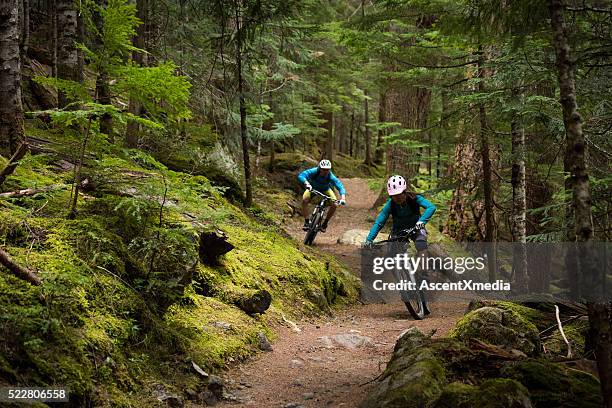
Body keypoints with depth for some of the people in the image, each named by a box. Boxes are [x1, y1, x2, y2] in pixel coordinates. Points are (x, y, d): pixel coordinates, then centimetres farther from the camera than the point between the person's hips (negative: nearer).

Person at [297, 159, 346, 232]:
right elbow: (300, 176, -46)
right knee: (304, 201, -29)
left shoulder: (331, 177, -34)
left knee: (334, 204, -21)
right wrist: (307, 184, -65)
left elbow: (340, 187, -37)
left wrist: (343, 198, -55)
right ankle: (307, 221, -11)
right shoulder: (314, 171, -35)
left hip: (325, 190, 1)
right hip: (313, 189, -1)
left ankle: (325, 223, 1)